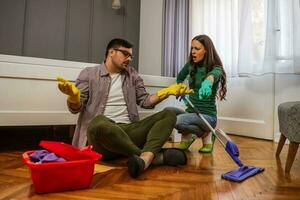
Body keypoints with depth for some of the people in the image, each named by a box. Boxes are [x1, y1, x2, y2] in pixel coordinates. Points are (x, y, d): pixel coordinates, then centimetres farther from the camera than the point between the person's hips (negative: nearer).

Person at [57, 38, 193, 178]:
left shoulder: (132, 75, 18)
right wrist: (73, 95, -21)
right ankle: (156, 156, -27)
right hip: (103, 131, -3)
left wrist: (167, 92, 0)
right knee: (99, 123, -39)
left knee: (169, 115, -12)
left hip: (129, 131, 4)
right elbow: (76, 108, 3)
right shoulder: (89, 74, 9)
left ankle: (145, 158, -38)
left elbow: (145, 101, 16)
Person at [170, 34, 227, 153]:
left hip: (207, 116, -5)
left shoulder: (216, 68, -12)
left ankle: (206, 134, -2)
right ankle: (187, 136, 2)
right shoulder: (191, 65, 4)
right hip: (190, 112, 5)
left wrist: (207, 82, -61)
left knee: (178, 120, -32)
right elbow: (180, 78, 27)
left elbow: (212, 76, -39)